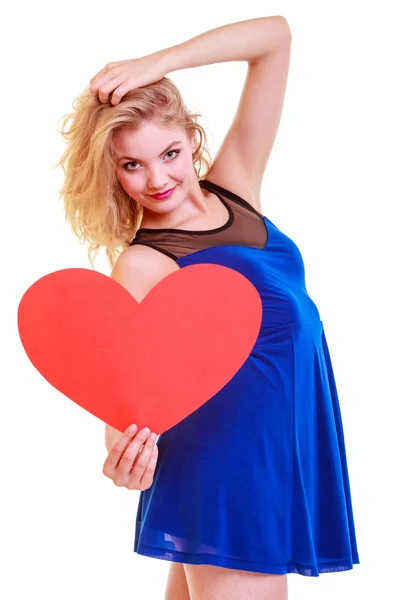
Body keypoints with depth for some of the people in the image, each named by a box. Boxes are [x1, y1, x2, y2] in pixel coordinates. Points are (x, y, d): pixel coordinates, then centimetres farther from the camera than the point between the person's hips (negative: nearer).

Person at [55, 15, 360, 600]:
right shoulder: (142, 263, -14)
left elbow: (275, 37, 1)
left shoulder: (232, 189, 3)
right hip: (236, 467, -6)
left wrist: (156, 63, -10)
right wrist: (125, 451, -48)